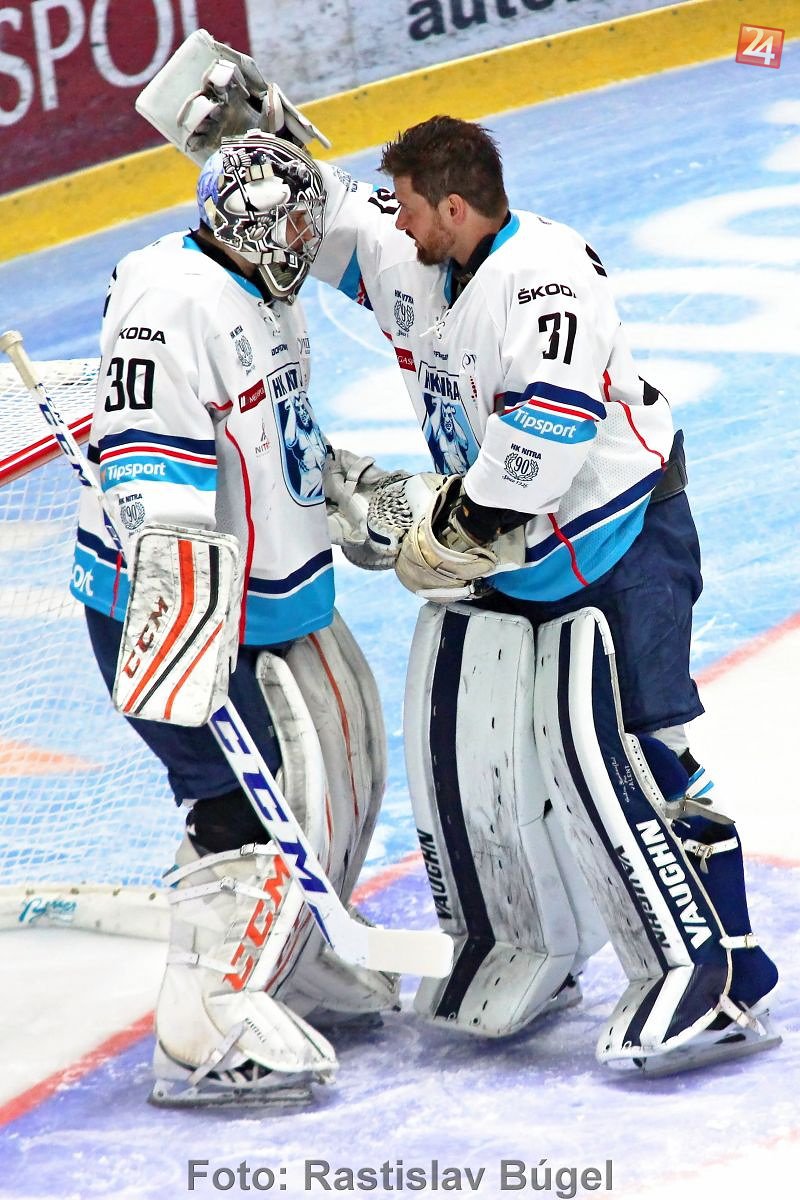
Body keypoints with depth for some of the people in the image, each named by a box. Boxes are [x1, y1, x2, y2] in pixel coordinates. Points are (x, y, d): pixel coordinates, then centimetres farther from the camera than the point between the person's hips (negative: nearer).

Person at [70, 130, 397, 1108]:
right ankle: (208, 1035, -11)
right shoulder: (175, 299, -20)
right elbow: (141, 448, -27)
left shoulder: (266, 301, 12)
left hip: (274, 590, 10)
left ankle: (293, 962, 35)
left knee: (338, 763, 18)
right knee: (259, 805, -14)